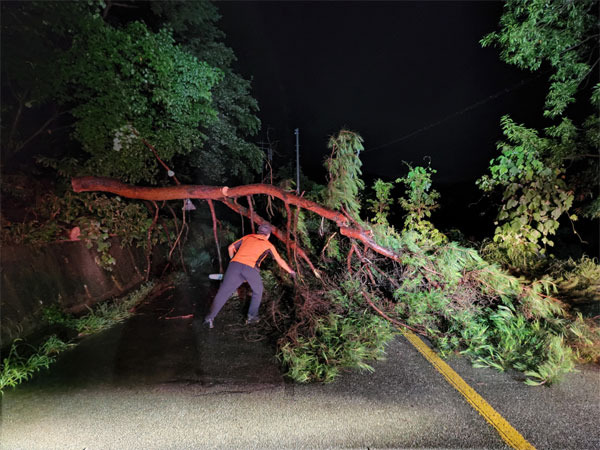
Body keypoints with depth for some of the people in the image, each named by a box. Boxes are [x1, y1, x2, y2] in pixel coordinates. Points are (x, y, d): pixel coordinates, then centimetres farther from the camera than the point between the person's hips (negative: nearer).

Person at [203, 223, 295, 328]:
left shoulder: (248, 237, 28)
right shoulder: (268, 245, 23)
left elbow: (231, 248, 28)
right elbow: (280, 261, 32)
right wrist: (290, 271, 47)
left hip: (235, 264, 2)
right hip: (250, 268, -2)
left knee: (223, 292, 3)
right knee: (257, 291, 24)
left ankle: (210, 318, -4)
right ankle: (252, 316, 23)